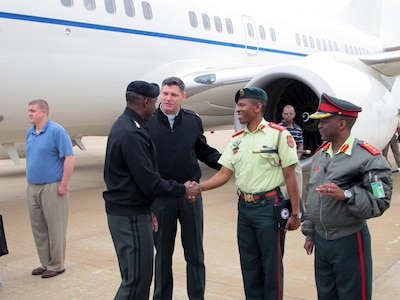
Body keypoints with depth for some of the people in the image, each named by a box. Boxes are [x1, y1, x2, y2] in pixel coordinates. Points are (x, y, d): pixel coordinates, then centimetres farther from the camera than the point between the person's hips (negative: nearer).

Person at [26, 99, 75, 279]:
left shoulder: (56, 131, -12)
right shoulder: (30, 133, 10)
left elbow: (69, 157, -15)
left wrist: (64, 184, -17)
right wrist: (30, 179, 14)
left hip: (51, 187, -7)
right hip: (32, 188, 7)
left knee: (55, 228, 2)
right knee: (38, 228, 13)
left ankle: (56, 265, 13)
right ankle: (45, 263, 25)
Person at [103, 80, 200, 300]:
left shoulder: (123, 125, 11)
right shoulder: (132, 134, -22)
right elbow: (150, 183, -22)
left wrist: (148, 210, 15)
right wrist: (183, 190, -10)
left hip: (126, 210, 10)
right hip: (130, 215, -10)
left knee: (136, 275, 17)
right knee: (137, 278, -3)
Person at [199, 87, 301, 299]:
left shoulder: (278, 134, -9)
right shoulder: (236, 139, 8)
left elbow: (290, 175, -9)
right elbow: (224, 174, 6)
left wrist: (295, 212, -10)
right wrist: (197, 187, -8)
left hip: (268, 207, -6)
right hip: (244, 207, 6)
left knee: (271, 264, 5)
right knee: (249, 264, 15)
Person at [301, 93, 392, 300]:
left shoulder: (368, 158, -15)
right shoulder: (320, 155, 9)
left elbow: (379, 201, -21)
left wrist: (346, 195, -32)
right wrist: (309, 234, 17)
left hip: (349, 242, -7)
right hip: (320, 240, 7)